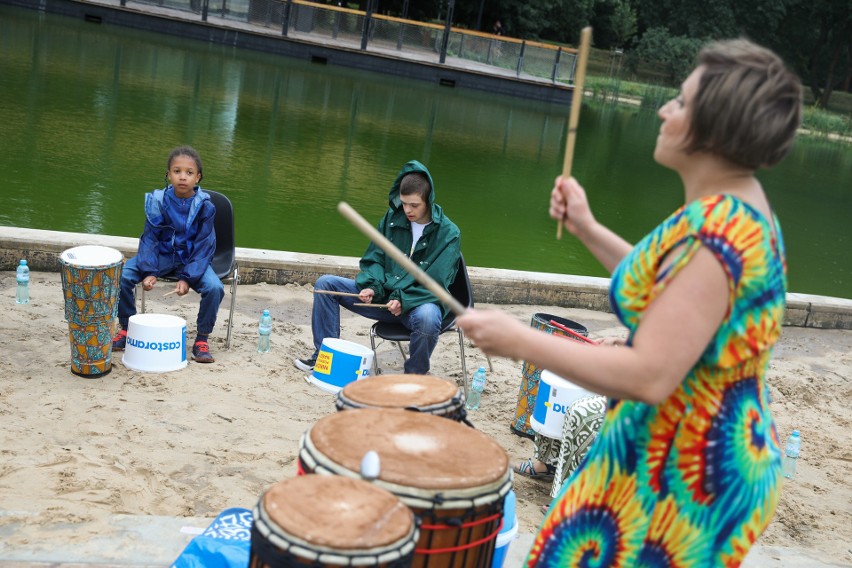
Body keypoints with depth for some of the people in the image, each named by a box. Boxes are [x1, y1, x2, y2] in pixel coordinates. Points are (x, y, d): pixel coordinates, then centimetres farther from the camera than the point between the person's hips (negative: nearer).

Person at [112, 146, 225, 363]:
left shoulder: (204, 206, -12)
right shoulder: (157, 201, -9)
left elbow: (203, 246, -11)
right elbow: (149, 238, -6)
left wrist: (187, 278, -21)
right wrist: (149, 271, -20)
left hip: (193, 259, -1)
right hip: (161, 255, 2)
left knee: (214, 288, -29)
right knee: (122, 276, -20)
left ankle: (202, 339, -7)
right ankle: (126, 327, 5)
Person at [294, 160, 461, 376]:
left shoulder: (449, 233, -10)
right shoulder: (393, 218, 3)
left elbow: (437, 282, -14)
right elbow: (374, 258, 8)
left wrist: (403, 300, -26)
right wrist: (372, 286, -12)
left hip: (421, 301, -5)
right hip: (383, 296, 5)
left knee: (427, 317, -42)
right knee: (326, 283, -6)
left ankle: (415, 374, -12)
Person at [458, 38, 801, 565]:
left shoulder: (715, 231, -28)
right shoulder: (741, 209, 4)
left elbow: (648, 377, -31)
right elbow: (666, 290, 16)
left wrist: (518, 340, -24)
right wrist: (588, 230, 10)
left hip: (684, 473, -9)